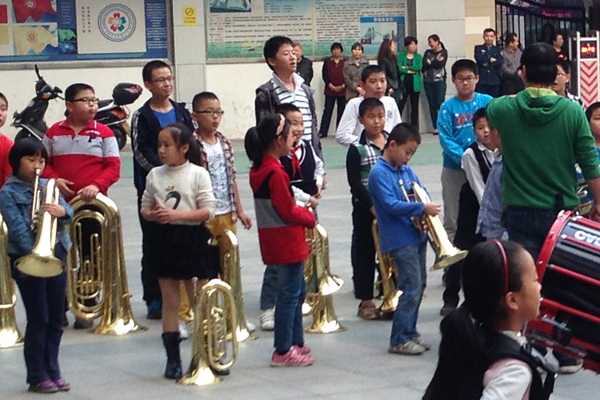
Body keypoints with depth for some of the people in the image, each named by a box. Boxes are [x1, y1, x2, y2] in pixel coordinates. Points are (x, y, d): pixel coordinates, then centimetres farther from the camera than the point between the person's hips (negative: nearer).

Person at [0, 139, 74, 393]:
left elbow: (69, 212, 1)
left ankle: (52, 371, 19)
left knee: (56, 318, 9)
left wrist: (62, 211, -22)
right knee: (38, 319, -2)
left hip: (56, 254, 5)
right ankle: (37, 377, 6)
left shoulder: (47, 186, 13)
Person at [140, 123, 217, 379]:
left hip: (192, 240, -3)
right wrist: (153, 214, -13)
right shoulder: (155, 175, 5)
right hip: (163, 240, 3)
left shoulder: (198, 174, -6)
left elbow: (208, 211, -9)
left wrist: (178, 215, -20)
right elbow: (145, 207, 10)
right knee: (170, 302, 8)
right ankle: (173, 358, 15)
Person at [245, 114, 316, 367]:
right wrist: (310, 218, -2)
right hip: (287, 240, -10)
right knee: (289, 294, -3)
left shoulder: (259, 169, 9)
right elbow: (287, 211, -18)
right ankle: (283, 352, 2)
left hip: (274, 240, 10)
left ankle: (296, 343, 28)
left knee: (297, 291, 20)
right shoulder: (275, 172, -21)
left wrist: (304, 212, 4)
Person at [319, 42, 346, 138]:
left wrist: (343, 86, -12)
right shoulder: (327, 61, 7)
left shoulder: (345, 62, 5)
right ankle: (322, 132, -2)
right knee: (327, 111, -2)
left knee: (341, 111, 3)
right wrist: (331, 86, -11)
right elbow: (325, 75, 1)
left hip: (342, 90, 0)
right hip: (330, 90, 0)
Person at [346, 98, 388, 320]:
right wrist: (372, 206, -18)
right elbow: (355, 184, -11)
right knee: (364, 252, 3)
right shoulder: (357, 150, -7)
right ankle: (365, 300, 10)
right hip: (365, 210, -4)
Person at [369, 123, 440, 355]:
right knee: (411, 288, -11)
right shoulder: (379, 174, -12)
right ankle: (399, 340, -4)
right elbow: (391, 205, -21)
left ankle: (410, 332, 24)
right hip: (399, 239, -9)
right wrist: (422, 208, -24)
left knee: (419, 285, 14)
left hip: (416, 235, 9)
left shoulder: (406, 170, 12)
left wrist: (429, 209, -4)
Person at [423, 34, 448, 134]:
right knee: (432, 105, 1)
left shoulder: (443, 52, 4)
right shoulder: (428, 52, 14)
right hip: (428, 81, 4)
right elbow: (424, 66, 0)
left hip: (440, 81, -4)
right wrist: (436, 62, -10)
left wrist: (430, 62, -2)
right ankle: (435, 127, 3)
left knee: (440, 104, -10)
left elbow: (441, 64, -12)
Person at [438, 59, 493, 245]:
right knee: (452, 220, 7)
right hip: (454, 168, -1)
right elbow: (446, 139, -9)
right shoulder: (448, 108, -4)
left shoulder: (487, 102, -1)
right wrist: (463, 158, -21)